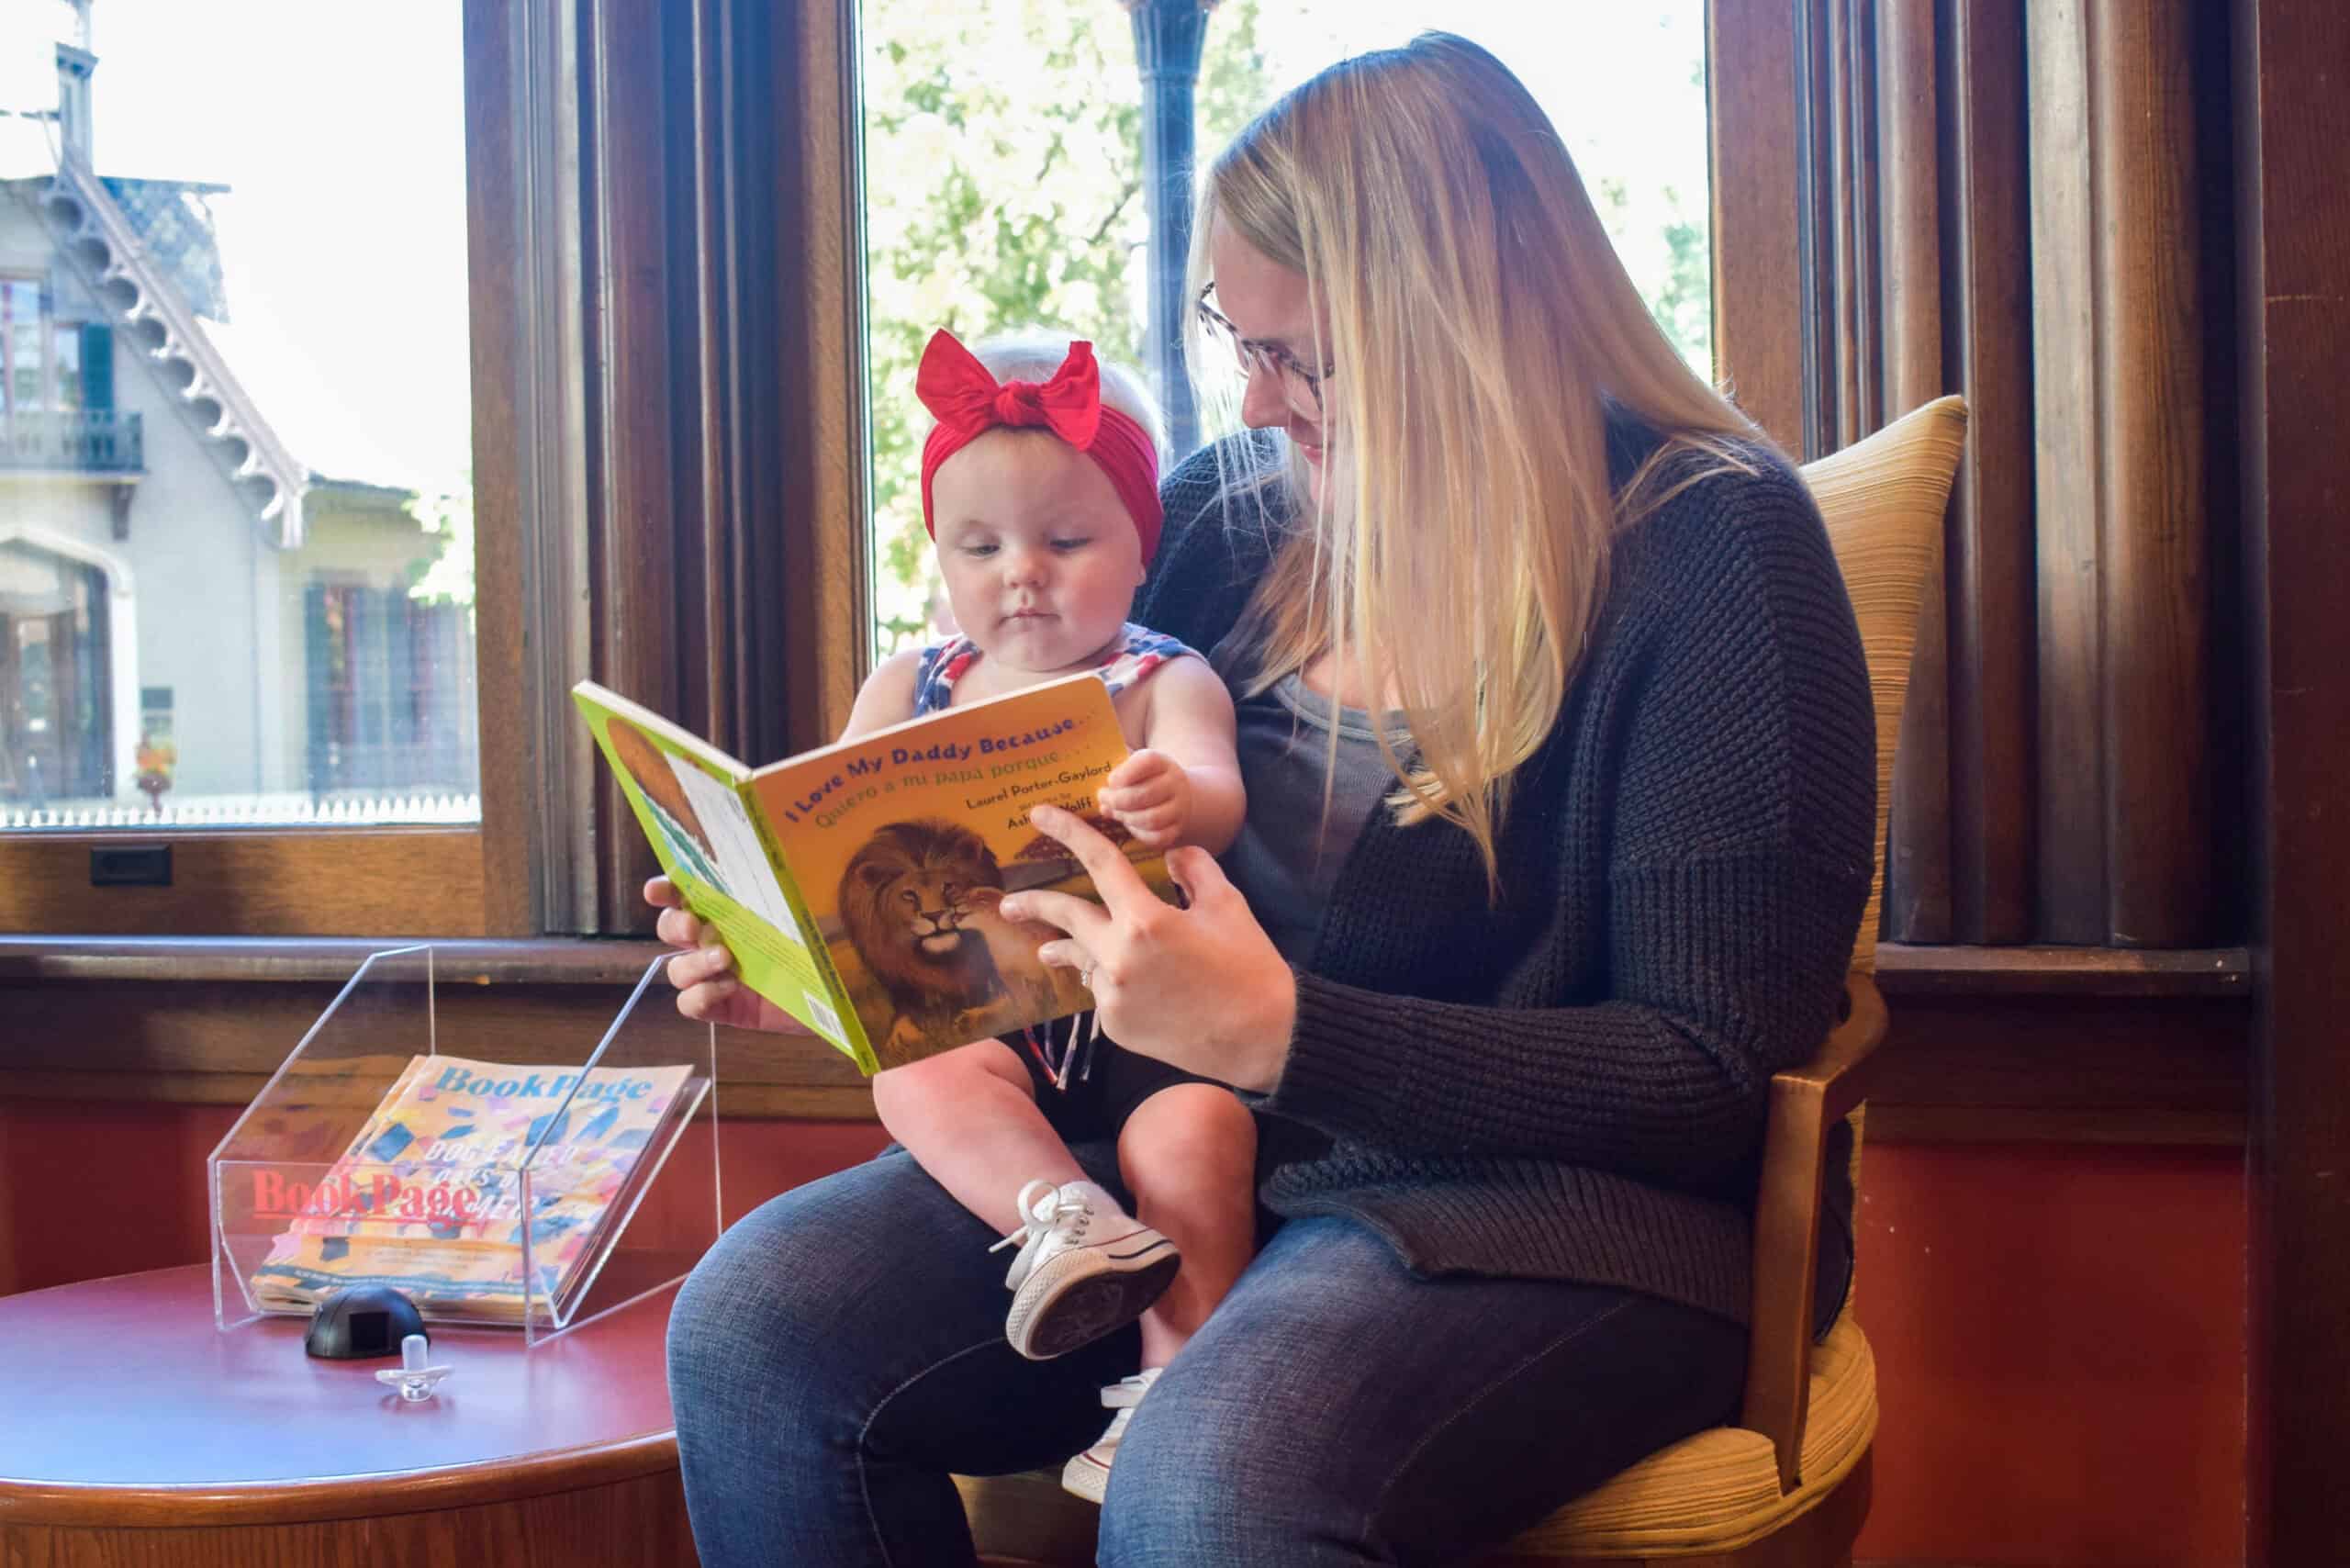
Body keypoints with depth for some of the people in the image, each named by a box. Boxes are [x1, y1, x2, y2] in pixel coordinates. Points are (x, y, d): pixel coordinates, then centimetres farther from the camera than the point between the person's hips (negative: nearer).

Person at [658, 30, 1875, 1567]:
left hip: (1561, 1198, -6)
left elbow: (1712, 1079, -14)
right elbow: (1068, 871, 20)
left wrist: (1276, 1033, -22)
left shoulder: (1709, 544, -11)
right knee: (754, 1328, -14)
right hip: (1185, 1140, 6)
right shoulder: (1225, 510, 7)